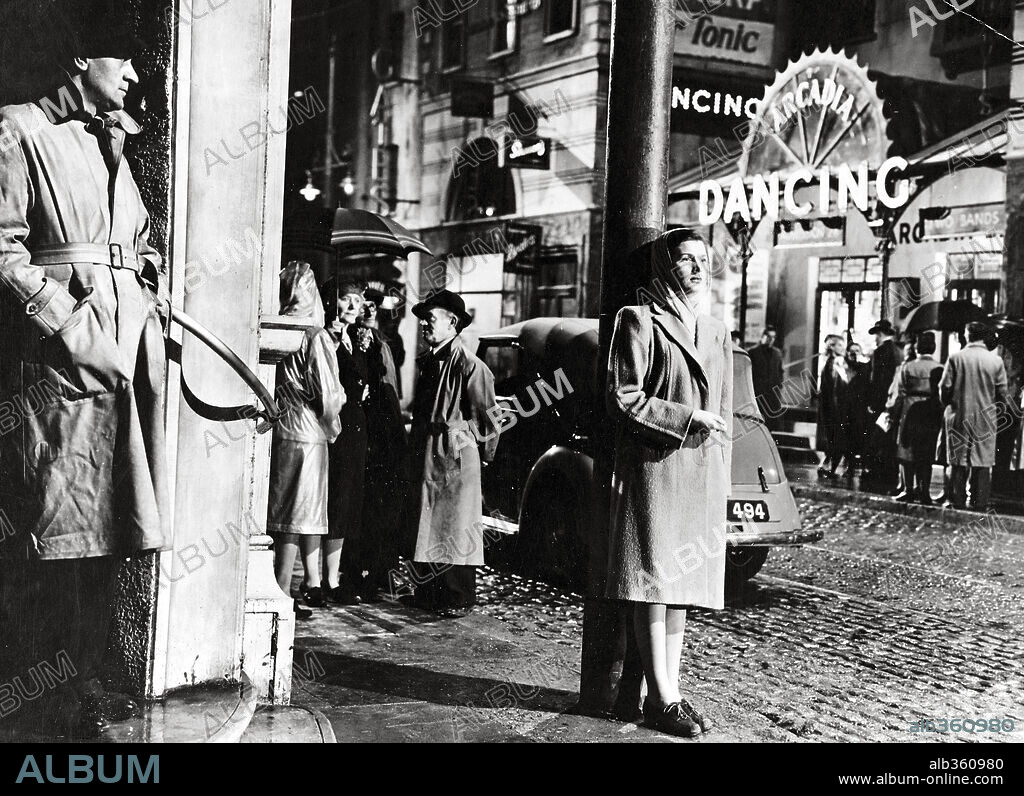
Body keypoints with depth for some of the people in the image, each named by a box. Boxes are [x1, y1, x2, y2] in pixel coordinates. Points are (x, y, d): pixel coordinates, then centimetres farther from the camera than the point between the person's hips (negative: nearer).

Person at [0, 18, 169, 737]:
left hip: (126, 351, 8)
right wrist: (69, 320, -17)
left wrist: (153, 290, 11)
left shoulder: (114, 148, 25)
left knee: (106, 528, 7)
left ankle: (83, 678, 15)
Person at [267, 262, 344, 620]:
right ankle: (282, 595, 1)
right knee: (297, 513, -1)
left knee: (311, 509, 16)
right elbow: (327, 392, -13)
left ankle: (312, 582, 24)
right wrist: (332, 425, 5)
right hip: (307, 430, -6)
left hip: (282, 426, 6)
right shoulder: (314, 336, -12)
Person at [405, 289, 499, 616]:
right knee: (426, 526, 11)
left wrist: (484, 453, -2)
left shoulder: (468, 364, -13)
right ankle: (427, 592, 19)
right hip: (425, 455, 8)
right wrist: (415, 446, 17)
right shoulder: (426, 361, 14)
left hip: (456, 457, -8)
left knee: (456, 528, -3)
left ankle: (459, 598, 4)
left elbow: (487, 415, -9)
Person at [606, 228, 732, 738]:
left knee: (682, 580, 7)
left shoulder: (716, 333, 17)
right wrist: (686, 418, -13)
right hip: (653, 468, -6)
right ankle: (662, 701, -2)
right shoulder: (639, 322, -3)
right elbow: (622, 398, -10)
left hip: (702, 474, 7)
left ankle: (668, 691, 13)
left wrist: (721, 483, 16)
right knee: (654, 580, -5)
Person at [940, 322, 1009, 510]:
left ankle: (957, 502, 8)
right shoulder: (996, 360, -4)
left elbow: (944, 387, -4)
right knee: (983, 463, 5)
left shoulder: (956, 358, -7)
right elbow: (1002, 392, 1)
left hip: (959, 417, 0)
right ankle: (980, 504, 5)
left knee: (958, 462, 6)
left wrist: (950, 406, 14)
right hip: (986, 418, 0)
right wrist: (997, 409, 19)